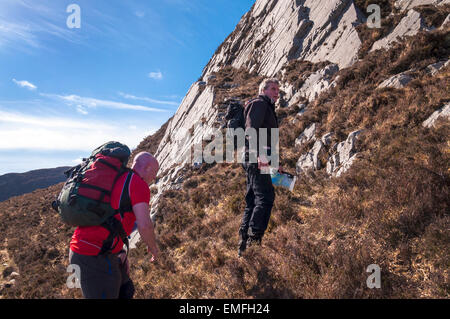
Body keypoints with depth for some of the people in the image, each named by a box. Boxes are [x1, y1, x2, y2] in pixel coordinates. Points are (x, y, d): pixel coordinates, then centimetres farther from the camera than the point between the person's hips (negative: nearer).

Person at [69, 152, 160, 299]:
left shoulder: (114, 183, 19)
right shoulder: (139, 184, -11)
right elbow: (144, 225, -21)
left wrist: (120, 253, 19)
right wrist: (153, 247, -1)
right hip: (95, 258, -10)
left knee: (125, 292, 23)